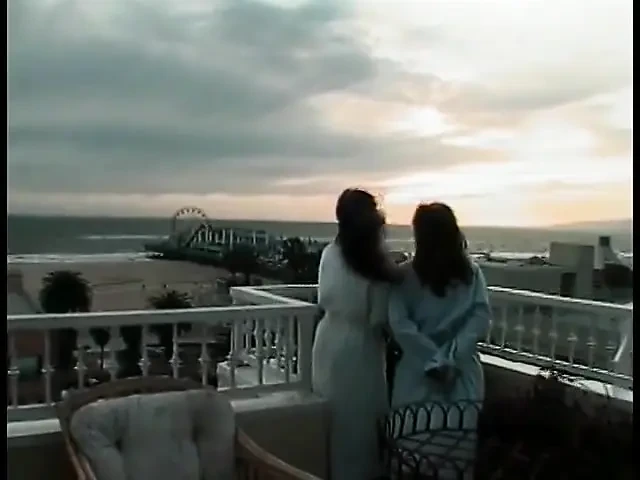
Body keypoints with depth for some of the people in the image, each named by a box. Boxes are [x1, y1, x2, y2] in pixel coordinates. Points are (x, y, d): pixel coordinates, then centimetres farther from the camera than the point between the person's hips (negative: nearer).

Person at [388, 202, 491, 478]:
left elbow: (400, 325, -16)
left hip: (419, 374, -2)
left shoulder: (405, 275, -7)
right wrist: (450, 356, -13)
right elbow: (481, 317, -8)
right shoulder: (472, 273, 1)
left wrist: (435, 360, -12)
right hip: (462, 374, 3)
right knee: (460, 448, 12)